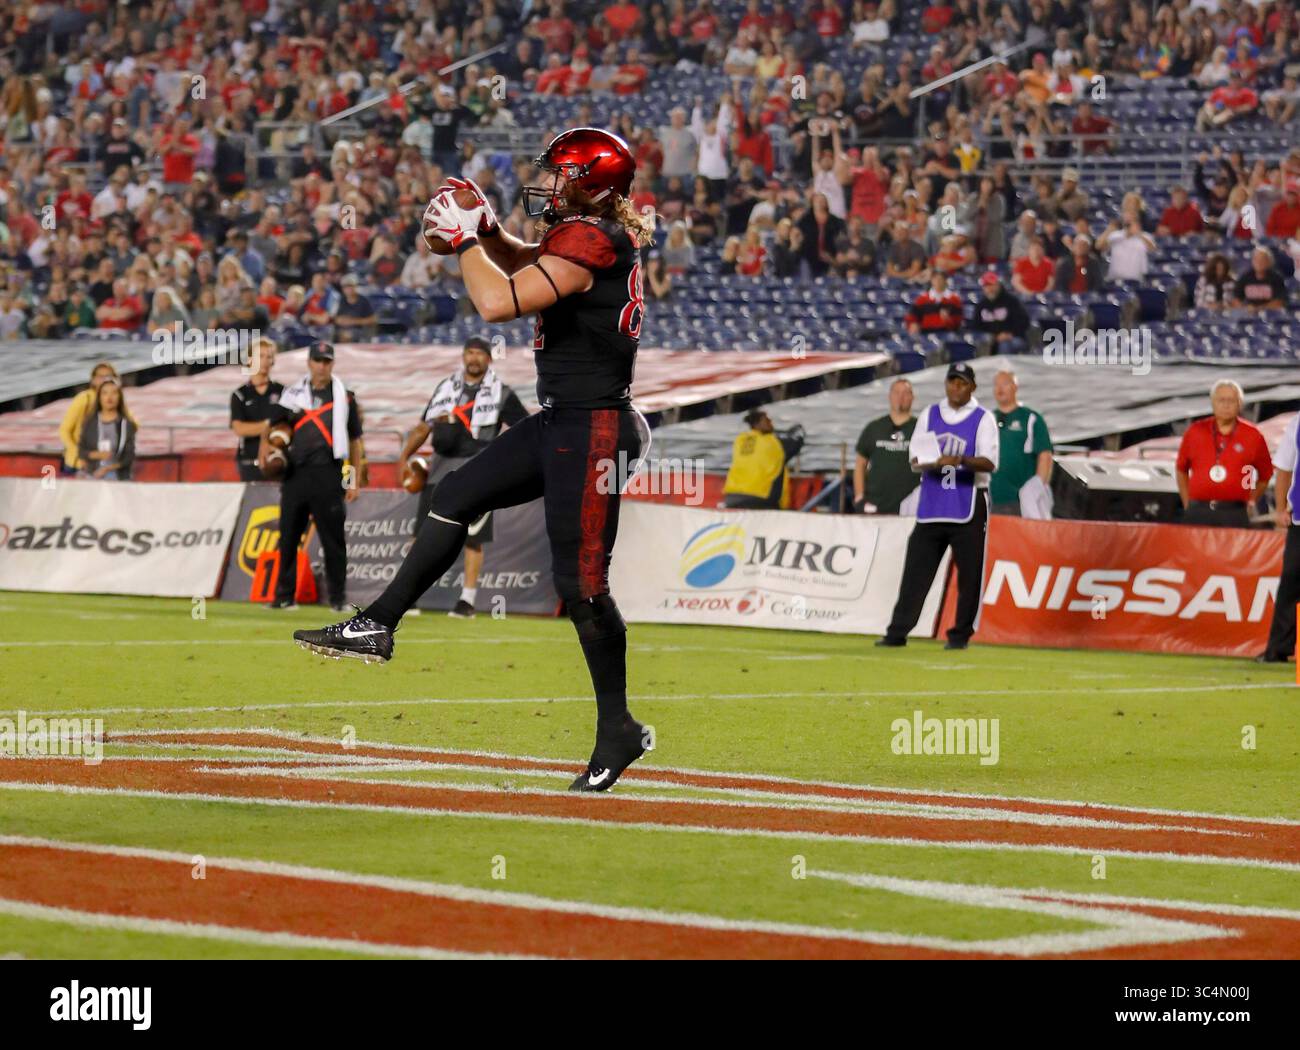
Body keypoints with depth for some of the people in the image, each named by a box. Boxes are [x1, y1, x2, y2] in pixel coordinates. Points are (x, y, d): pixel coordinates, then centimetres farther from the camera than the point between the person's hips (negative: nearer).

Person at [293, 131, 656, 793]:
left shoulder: (587, 239, -18)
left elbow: (498, 303, -26)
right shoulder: (612, 233, 11)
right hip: (560, 422, 11)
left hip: (591, 432, -11)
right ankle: (377, 628, 21)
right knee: (455, 498, 15)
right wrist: (486, 228, 9)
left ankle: (617, 732, 2)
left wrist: (463, 237, -11)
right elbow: (523, 264, 29)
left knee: (581, 584, -6)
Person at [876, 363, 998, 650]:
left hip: (968, 506, -3)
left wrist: (960, 460, -30)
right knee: (915, 571, 0)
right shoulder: (929, 415, 12)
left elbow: (989, 463, -11)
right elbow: (915, 459, 7)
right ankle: (897, 632, 2)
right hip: (931, 506, 3)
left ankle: (960, 635, 6)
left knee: (969, 574, -3)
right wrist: (930, 463, -16)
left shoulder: (984, 419, 0)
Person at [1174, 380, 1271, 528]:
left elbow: (1265, 475, 13)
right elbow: (1181, 470, 18)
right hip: (1198, 514, 2)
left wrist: (1250, 503, 8)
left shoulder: (1253, 436, 3)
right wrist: (1187, 504, 13)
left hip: (1234, 516, -2)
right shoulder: (1194, 432, 7)